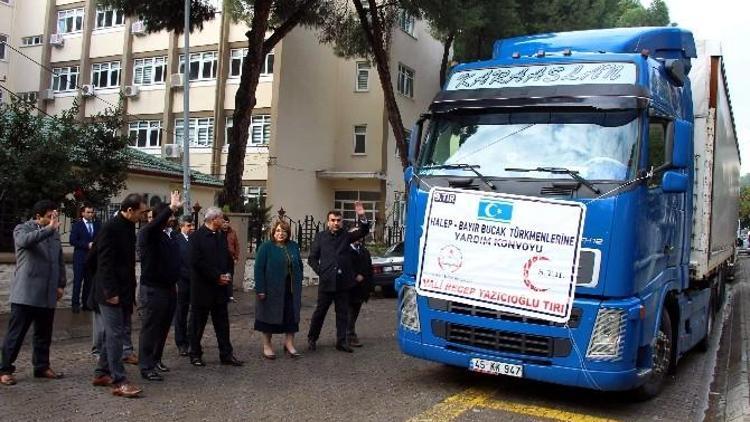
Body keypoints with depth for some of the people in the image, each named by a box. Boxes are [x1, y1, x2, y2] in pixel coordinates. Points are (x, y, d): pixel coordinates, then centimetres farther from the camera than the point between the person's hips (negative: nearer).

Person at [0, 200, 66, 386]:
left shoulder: (55, 233, 13)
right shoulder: (22, 229, -3)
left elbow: (60, 261, 19)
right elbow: (25, 241, -29)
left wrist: (61, 284, 14)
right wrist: (48, 229, -32)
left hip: (48, 294, 5)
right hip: (25, 294, -5)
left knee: (44, 334, 12)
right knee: (16, 333, 0)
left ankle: (42, 366, 22)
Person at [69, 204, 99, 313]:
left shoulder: (97, 225, 12)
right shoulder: (77, 225, 1)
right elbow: (73, 241, -7)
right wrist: (87, 245, -15)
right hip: (80, 257, -3)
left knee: (89, 281, 5)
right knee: (78, 281, -3)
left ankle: (86, 303, 11)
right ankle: (75, 303, 2)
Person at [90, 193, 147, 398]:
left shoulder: (128, 227, 11)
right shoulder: (110, 228, -15)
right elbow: (105, 263, -19)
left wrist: (130, 292, 15)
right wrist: (111, 292, -21)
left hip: (124, 292, 9)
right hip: (111, 293, -9)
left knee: (113, 334, 14)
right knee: (115, 334, -6)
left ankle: (101, 374, 24)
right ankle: (119, 381, -3)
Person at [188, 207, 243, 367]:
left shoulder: (221, 236, 11)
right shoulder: (197, 237, -10)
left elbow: (228, 258, 16)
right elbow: (197, 262, -18)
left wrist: (227, 275, -2)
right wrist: (217, 277, -16)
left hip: (220, 287, 6)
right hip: (202, 288, -6)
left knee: (222, 323, 9)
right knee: (198, 323, 7)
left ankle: (226, 354, 15)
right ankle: (195, 354, 18)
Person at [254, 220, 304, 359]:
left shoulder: (293, 247, 8)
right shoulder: (266, 247, -7)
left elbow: (299, 266, 12)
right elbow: (259, 269, -10)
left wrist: (298, 285, 7)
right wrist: (260, 289, -16)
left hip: (291, 290, 4)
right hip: (271, 289, -4)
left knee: (292, 316, 6)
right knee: (269, 316, 6)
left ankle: (289, 343, 20)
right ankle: (267, 345, 20)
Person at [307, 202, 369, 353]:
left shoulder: (346, 236, 8)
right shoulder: (320, 237, 5)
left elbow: (363, 232, -4)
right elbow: (312, 258, 7)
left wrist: (362, 216, -20)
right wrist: (320, 272, -3)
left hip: (343, 282, 2)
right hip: (326, 282, -1)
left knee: (342, 313, 6)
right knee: (320, 311, 8)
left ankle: (341, 341, 14)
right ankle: (312, 339, 24)